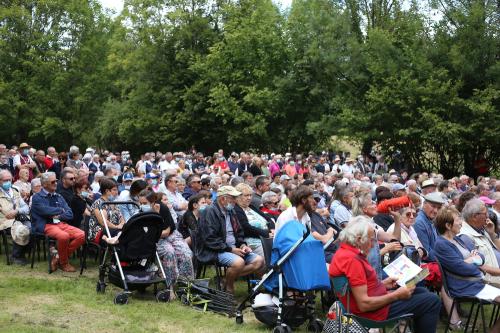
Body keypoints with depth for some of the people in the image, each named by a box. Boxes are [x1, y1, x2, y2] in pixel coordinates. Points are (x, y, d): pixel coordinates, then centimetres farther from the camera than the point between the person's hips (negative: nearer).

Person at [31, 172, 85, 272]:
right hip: (46, 225, -6)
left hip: (61, 223, 6)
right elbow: (46, 211, -16)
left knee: (82, 235, -16)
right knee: (63, 236, -35)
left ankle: (58, 258, -5)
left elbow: (70, 214, 13)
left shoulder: (58, 196, 20)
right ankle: (64, 263, -9)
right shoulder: (37, 197, 2)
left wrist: (59, 216, -7)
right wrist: (61, 210, 0)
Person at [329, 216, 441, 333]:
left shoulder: (344, 252, 4)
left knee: (422, 292, 23)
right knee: (432, 301, -5)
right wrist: (396, 295, -20)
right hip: (376, 310, -11)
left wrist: (382, 283, 10)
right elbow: (364, 304, -29)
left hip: (374, 300, 11)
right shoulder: (352, 260, -28)